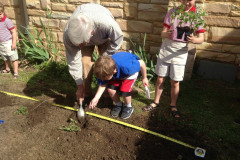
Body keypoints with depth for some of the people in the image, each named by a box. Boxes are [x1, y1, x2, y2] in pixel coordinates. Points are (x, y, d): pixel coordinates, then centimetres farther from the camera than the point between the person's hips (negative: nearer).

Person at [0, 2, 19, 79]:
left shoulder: (7, 21, -16)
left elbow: (14, 32, -16)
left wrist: (14, 43, -19)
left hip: (8, 43, -8)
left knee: (13, 57, 0)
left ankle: (16, 72, 7)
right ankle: (7, 69, 41)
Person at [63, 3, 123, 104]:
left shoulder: (107, 24, -48)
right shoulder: (68, 35, -38)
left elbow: (118, 39, -25)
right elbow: (73, 62, -27)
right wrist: (80, 86, -19)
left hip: (104, 36, -1)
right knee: (85, 61, -14)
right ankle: (86, 93, 5)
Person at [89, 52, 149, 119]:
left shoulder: (126, 67, -46)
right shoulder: (105, 70, -32)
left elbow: (141, 63, -27)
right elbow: (103, 85, -15)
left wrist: (144, 78, -11)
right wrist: (96, 98, -27)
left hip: (131, 71, -4)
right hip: (118, 72, 4)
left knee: (124, 90, -23)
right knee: (110, 89, -16)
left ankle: (128, 107, 10)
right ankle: (118, 104, 15)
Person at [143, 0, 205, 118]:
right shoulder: (172, 12, -1)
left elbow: (201, 38, -7)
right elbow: (163, 34, -4)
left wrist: (194, 40, -30)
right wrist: (167, 34, -28)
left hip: (180, 54, -1)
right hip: (165, 50, 1)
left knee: (175, 82, 6)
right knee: (160, 79, 8)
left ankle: (173, 106, 26)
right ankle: (156, 102, 28)